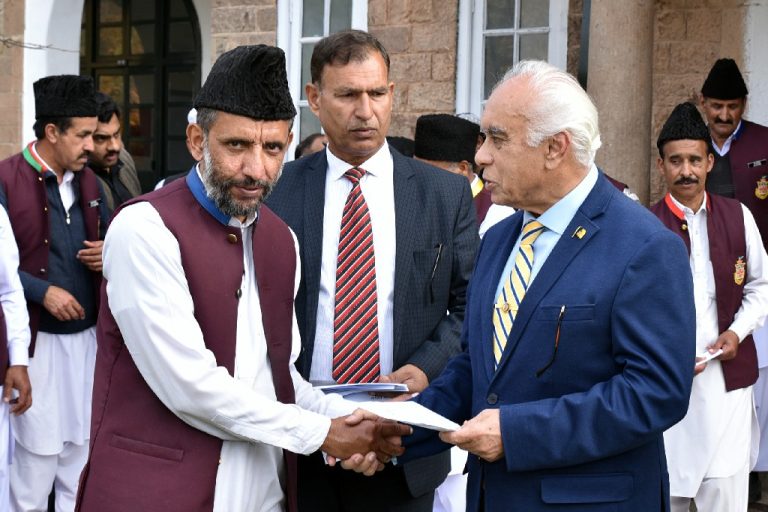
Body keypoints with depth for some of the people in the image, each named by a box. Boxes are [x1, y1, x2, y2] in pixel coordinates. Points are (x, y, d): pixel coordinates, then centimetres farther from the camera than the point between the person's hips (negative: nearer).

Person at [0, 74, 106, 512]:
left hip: (87, 333, 6)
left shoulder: (89, 182, 9)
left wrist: (108, 254, -3)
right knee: (38, 444, 0)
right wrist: (43, 291, -20)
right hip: (36, 337, -6)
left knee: (82, 440, 13)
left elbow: (107, 241, 20)